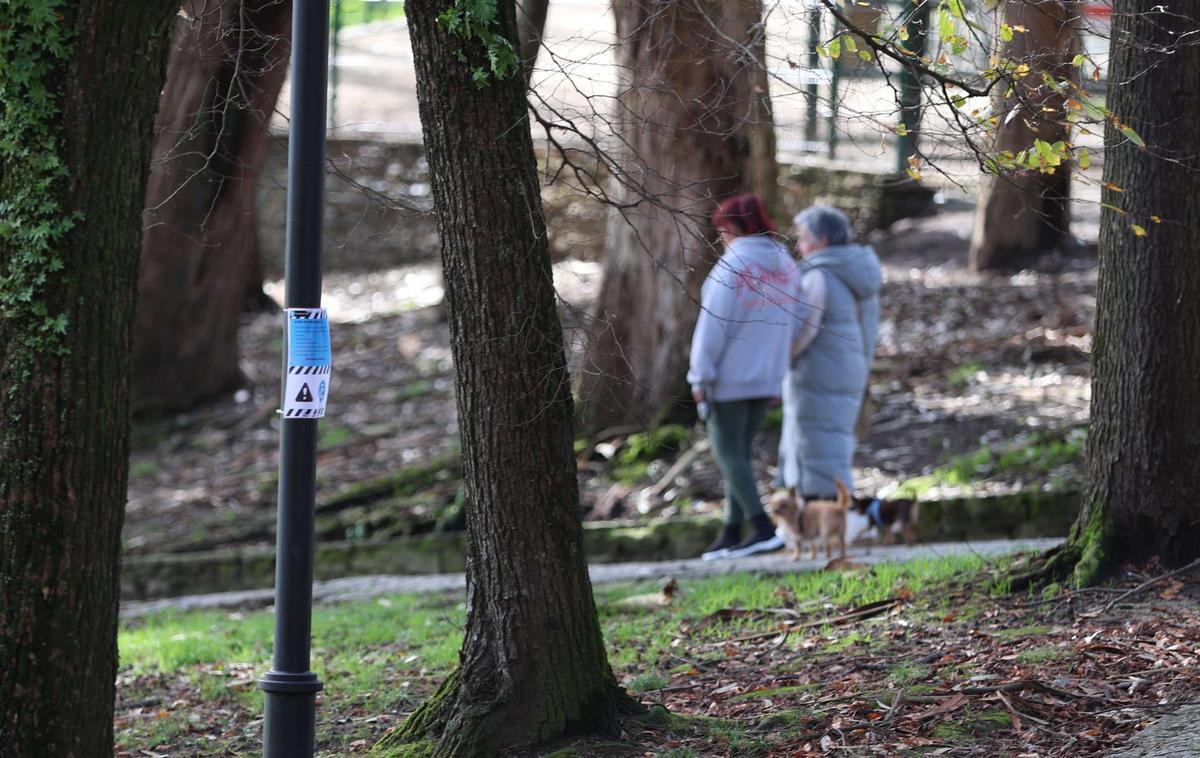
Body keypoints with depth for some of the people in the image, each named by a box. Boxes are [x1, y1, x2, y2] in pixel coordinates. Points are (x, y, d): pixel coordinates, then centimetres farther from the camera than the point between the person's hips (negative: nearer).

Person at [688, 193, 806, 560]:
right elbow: (794, 324, 11)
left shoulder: (732, 266, -15)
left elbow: (713, 326, -15)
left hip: (731, 376, -7)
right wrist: (779, 371, 18)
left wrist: (700, 376, -9)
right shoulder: (786, 265, 6)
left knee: (728, 452, -2)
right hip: (767, 376, 7)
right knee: (740, 452, 14)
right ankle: (732, 532, 14)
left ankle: (763, 528, -12)